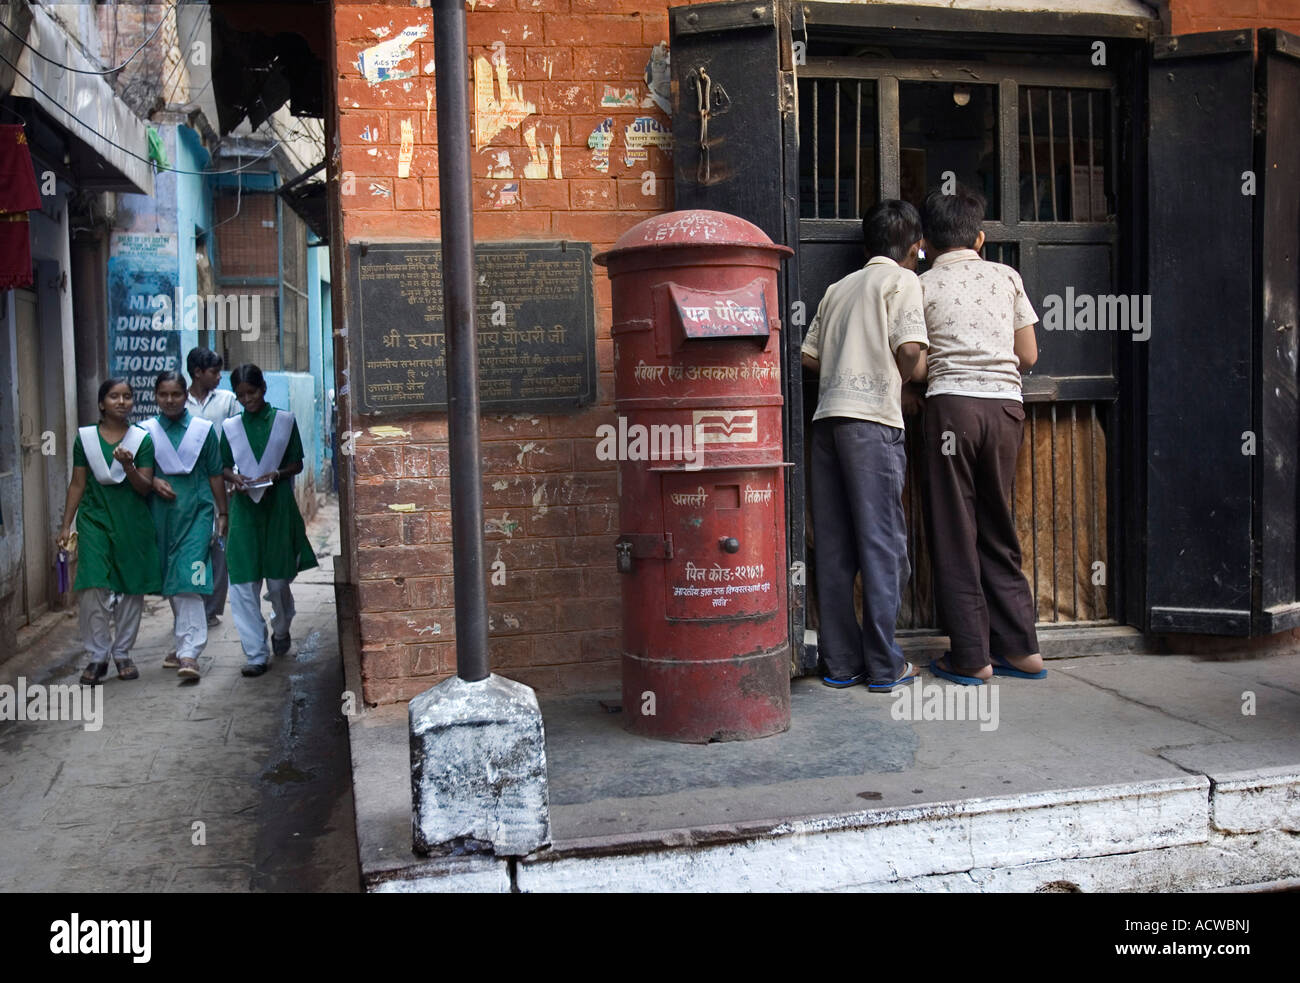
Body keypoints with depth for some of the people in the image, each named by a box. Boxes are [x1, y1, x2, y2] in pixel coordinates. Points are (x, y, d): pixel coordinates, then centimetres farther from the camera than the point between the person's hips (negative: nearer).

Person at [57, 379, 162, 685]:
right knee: (93, 586, -10)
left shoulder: (142, 439, 2)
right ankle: (97, 656, -1)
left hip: (132, 521, 1)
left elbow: (145, 488, -1)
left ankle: (122, 653, 17)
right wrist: (66, 525, 5)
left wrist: (128, 465, -19)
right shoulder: (85, 437, 5)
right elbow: (77, 484, 8)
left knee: (132, 588, 3)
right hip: (94, 519, 0)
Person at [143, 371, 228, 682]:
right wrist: (153, 482, -10)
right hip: (161, 513, 3)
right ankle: (183, 643, 27)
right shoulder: (146, 431, 7)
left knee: (189, 582, -12)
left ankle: (189, 653, -16)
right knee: (170, 583, 12)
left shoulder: (203, 429, 4)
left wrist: (222, 513, 7)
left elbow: (215, 474, 7)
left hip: (195, 513, -3)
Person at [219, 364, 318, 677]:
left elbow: (297, 464, 4)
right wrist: (235, 477, -9)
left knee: (278, 579, 7)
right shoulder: (231, 427, 7)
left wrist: (276, 474, -14)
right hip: (244, 508, 1)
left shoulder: (284, 420, 3)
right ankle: (256, 653, -1)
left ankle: (281, 629, 37)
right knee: (243, 582, -6)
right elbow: (225, 466, 13)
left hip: (278, 506, -1)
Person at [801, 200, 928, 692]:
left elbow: (810, 356, 18)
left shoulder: (839, 287, 22)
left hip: (828, 416, 6)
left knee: (834, 545, 5)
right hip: (873, 419, -6)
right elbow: (910, 348, -9)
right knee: (881, 541, -2)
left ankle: (840, 661, 10)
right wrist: (896, 381, 10)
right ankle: (883, 664, 1)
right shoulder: (902, 281, 4)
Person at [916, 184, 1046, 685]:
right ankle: (1020, 648, 14)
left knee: (955, 531, 2)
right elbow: (1028, 355, 14)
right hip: (1006, 403, 4)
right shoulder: (1007, 277, 13)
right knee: (997, 529, 13)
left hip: (952, 404, -4)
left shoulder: (923, 286, 5)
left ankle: (972, 657, 3)